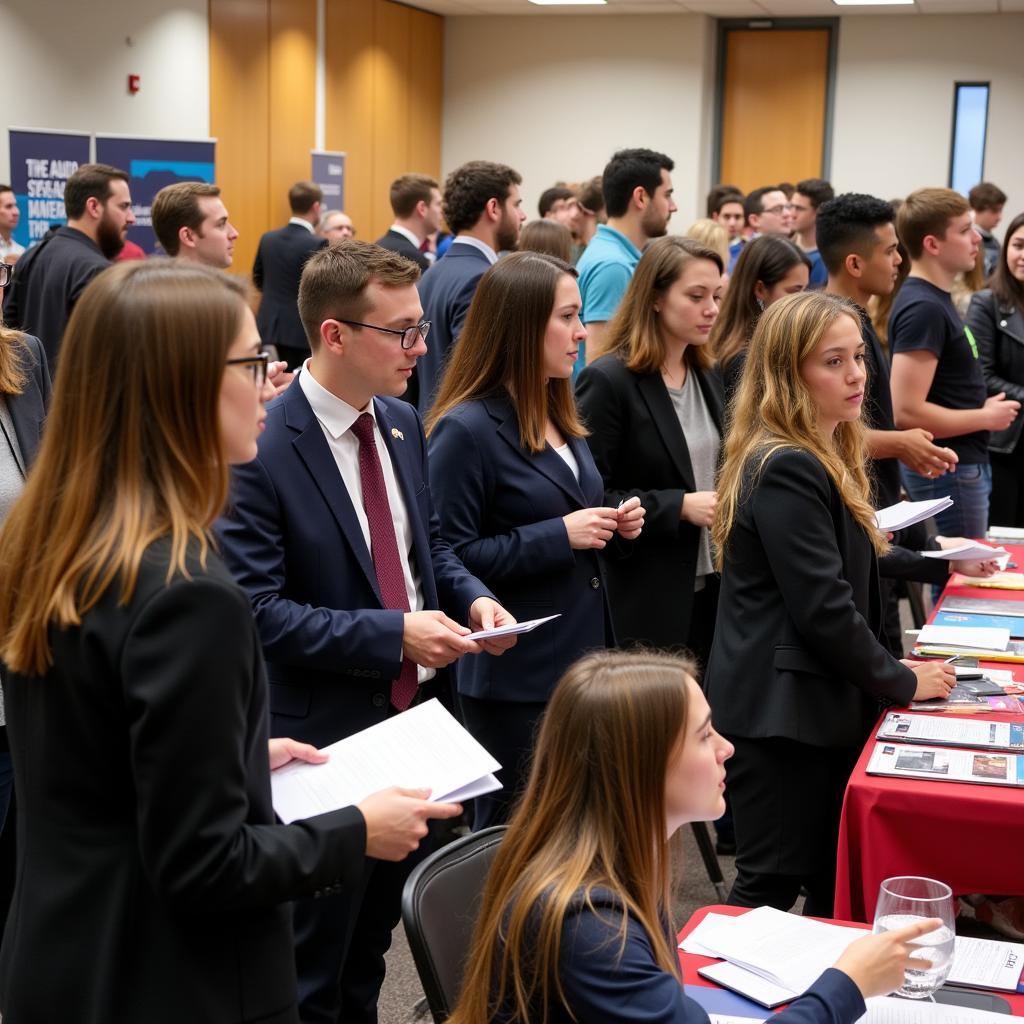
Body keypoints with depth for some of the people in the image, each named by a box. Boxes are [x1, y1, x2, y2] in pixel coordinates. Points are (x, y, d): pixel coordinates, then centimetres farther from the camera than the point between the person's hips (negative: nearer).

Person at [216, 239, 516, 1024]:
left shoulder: (403, 424, 3)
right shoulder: (261, 447, -21)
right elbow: (258, 608, -23)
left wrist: (473, 598, -5)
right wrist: (391, 633, -27)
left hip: (415, 713, 7)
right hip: (326, 736, -7)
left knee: (373, 940, 24)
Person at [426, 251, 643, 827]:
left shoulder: (561, 419, 12)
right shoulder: (466, 430, -15)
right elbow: (450, 558, -19)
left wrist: (613, 522, 3)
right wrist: (559, 536, -22)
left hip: (584, 660, 8)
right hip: (517, 678, -8)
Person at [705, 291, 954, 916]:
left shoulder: (828, 457, 14)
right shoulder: (784, 470, -20)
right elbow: (823, 608, -21)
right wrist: (900, 682, -10)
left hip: (818, 704, 10)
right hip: (780, 716, -10)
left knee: (835, 885, 14)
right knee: (774, 886, -2)